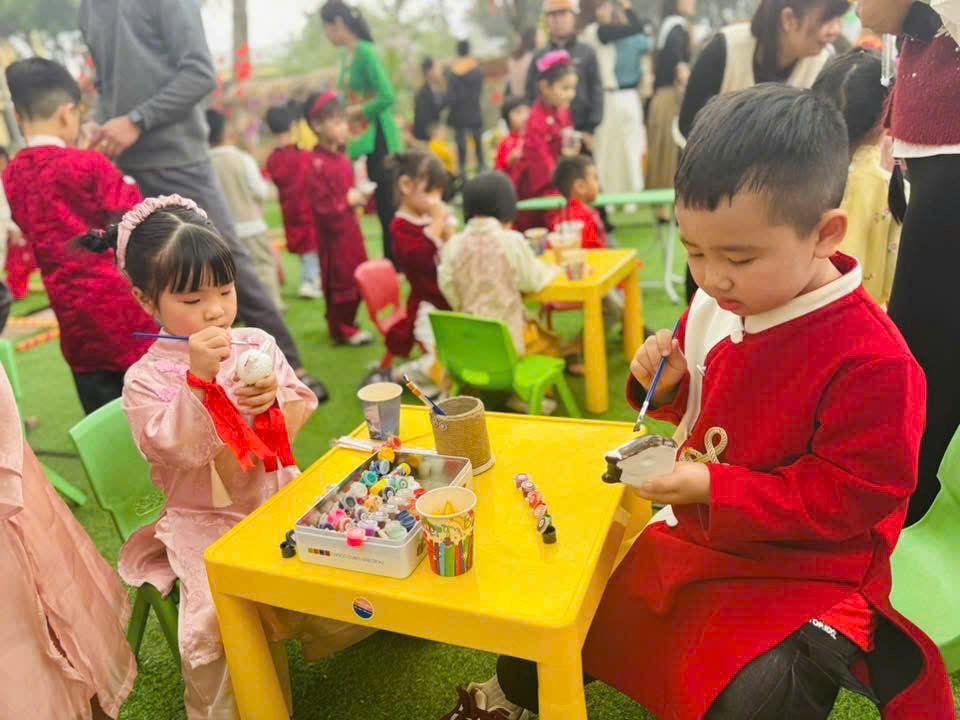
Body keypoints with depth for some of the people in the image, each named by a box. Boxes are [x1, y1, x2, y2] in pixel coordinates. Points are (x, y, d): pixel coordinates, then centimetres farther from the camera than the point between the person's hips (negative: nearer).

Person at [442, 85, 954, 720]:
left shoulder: (872, 358, -27)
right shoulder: (716, 304, -8)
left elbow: (851, 493, -23)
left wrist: (714, 488, -27)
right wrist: (667, 382, -12)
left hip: (798, 574, -6)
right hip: (694, 537, 6)